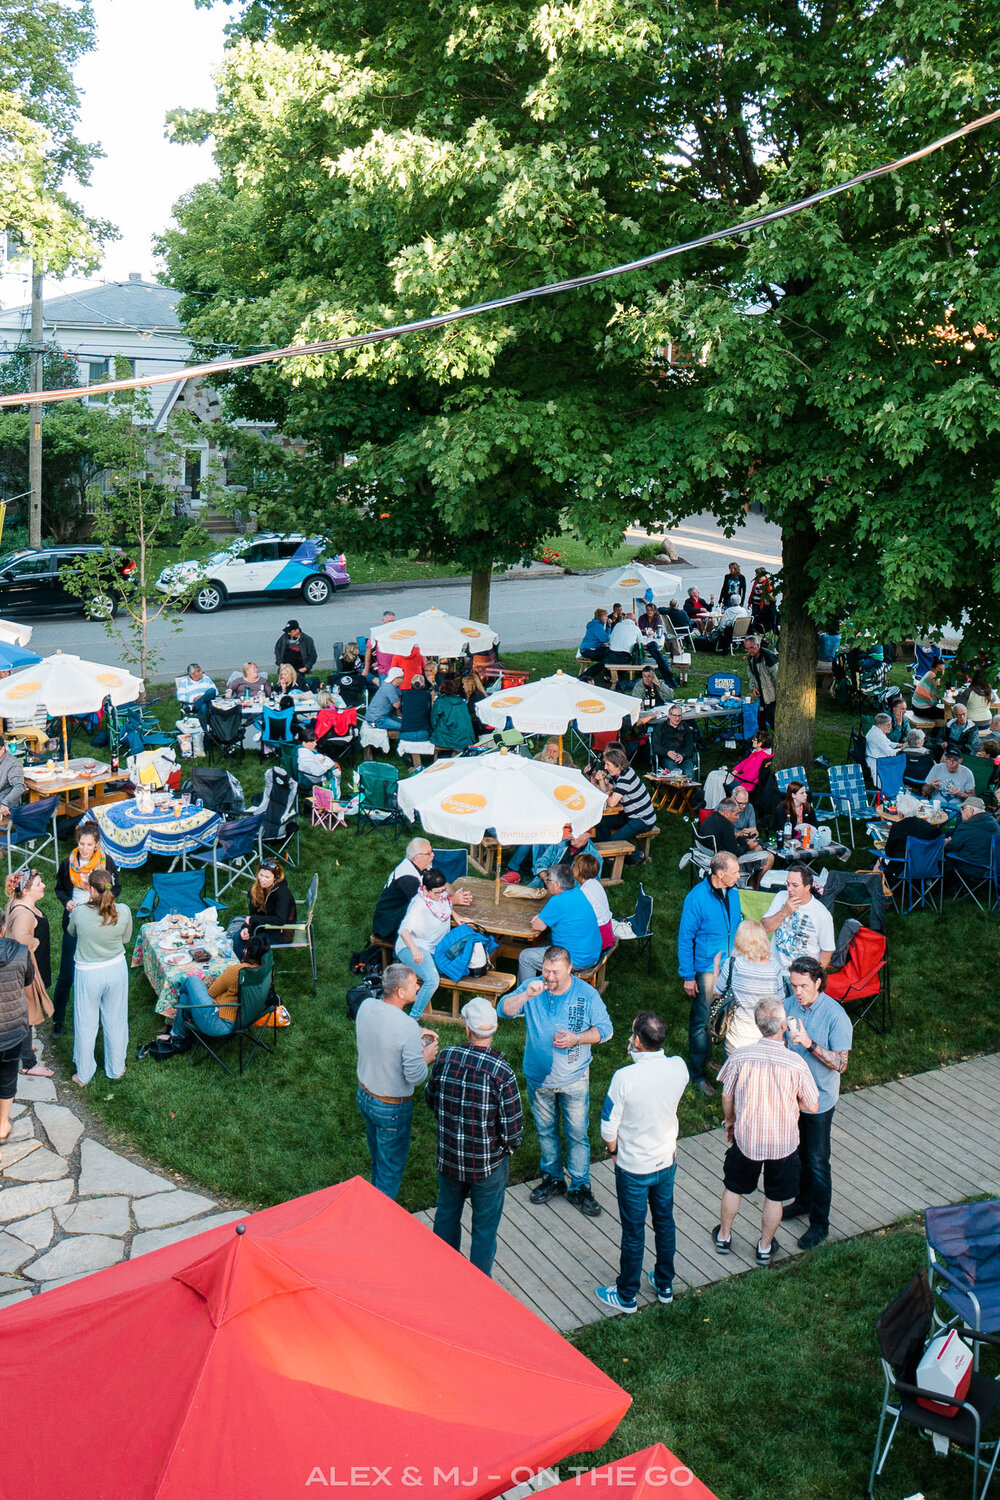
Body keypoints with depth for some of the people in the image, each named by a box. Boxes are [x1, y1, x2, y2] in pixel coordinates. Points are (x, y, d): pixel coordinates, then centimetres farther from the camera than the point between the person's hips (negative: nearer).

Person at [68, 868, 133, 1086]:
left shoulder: (79, 912, -21)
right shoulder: (123, 911, -17)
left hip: (88, 974, -2)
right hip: (116, 970, 2)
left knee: (86, 1025, 15)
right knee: (115, 1021, 19)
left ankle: (84, 1075, 29)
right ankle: (115, 1069, 35)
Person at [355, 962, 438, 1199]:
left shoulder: (366, 1006, -10)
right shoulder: (407, 1026, -32)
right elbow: (415, 1076, -25)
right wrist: (426, 1057, -6)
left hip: (364, 1097, 7)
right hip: (391, 1109, -7)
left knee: (378, 1161, 28)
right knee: (391, 1171, 14)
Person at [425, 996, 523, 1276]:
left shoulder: (445, 1057, -14)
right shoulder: (501, 1071, -25)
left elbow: (430, 1099, 3)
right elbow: (512, 1128, -20)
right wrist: (509, 1145, 2)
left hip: (448, 1156, 4)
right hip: (488, 1163, -4)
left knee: (447, 1213, 26)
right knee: (485, 1226, 16)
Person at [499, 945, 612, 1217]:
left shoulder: (586, 994, -14)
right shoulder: (532, 988, -10)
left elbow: (605, 1030, -7)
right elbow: (503, 1010, -19)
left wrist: (576, 1038, -23)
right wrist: (526, 995, -35)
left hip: (574, 1080, -2)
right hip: (539, 1077, 2)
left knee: (577, 1133, 7)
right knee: (545, 1130, 19)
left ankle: (579, 1187, 22)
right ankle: (553, 1179, 38)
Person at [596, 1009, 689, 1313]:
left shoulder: (625, 1077, -30)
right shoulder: (679, 1068, -16)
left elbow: (608, 1128, -20)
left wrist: (613, 1149, 3)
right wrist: (640, 1057, -4)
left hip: (634, 1168, -4)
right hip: (667, 1161, 4)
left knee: (633, 1232, 12)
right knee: (665, 1223, 23)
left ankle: (626, 1296, 30)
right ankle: (665, 1285, 41)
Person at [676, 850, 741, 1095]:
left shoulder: (732, 892, 0)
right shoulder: (696, 898, -19)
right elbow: (685, 939, -13)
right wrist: (687, 976, -12)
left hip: (730, 965, 6)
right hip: (706, 967, -6)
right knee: (702, 1021, 2)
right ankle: (698, 1073, 15)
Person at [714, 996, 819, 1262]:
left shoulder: (739, 1057, -20)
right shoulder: (795, 1063, -24)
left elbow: (727, 1096, -4)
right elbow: (812, 1106, -12)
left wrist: (730, 1120, 16)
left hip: (746, 1138, 1)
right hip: (783, 1142, -1)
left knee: (733, 1188, 24)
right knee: (775, 1198, 20)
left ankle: (723, 1236, 41)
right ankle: (765, 1246, 36)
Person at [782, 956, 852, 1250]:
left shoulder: (835, 1014, -22)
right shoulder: (788, 1005, -7)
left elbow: (841, 1063, -23)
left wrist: (810, 1044, -33)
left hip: (819, 1099, -5)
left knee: (817, 1162, 6)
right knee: (798, 1153, 22)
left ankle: (819, 1223, 21)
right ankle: (803, 1201, 44)